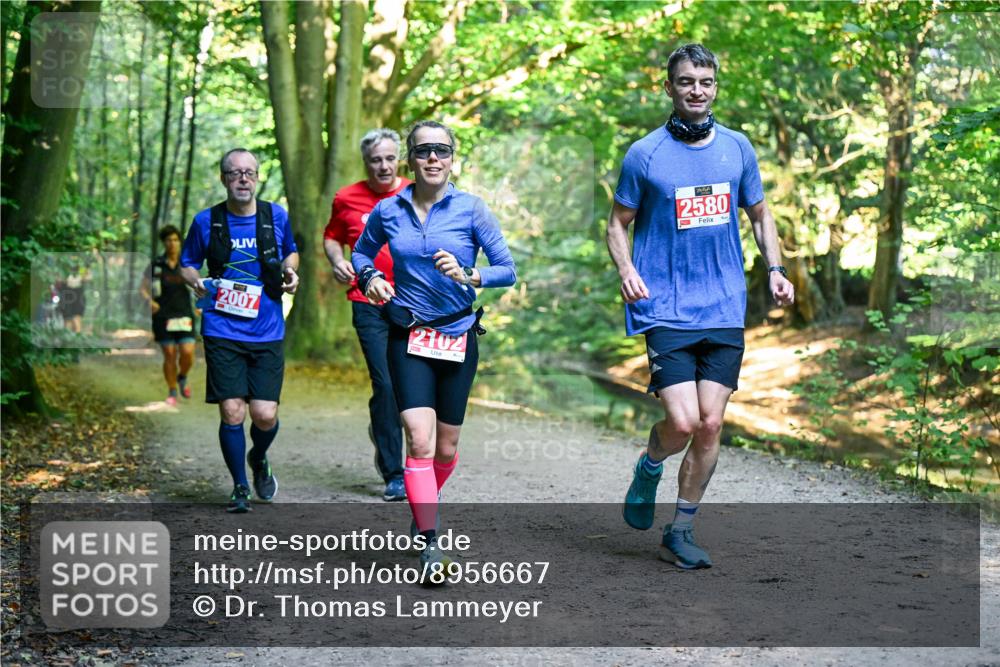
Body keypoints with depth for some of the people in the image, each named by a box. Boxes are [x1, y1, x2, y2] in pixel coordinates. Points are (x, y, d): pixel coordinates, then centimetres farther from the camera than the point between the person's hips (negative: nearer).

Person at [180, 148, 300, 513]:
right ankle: (240, 486, 15)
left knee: (265, 414, -5)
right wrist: (196, 282, -7)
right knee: (232, 412, -7)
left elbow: (291, 252, 22)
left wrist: (290, 271, 1)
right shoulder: (206, 221, 1)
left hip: (267, 332, 1)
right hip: (222, 332, -1)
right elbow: (187, 263, 14)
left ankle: (259, 459, 31)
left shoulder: (276, 216, 4)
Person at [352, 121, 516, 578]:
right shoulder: (388, 212, 0)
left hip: (458, 336, 1)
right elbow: (360, 253, 18)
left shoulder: (471, 209, -5)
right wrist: (370, 277, -3)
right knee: (420, 440, -16)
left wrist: (468, 276, -23)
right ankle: (430, 544, -12)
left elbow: (507, 270, -6)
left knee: (446, 446, 11)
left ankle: (425, 506, 41)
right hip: (408, 337, 0)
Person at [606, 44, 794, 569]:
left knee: (710, 424, 1)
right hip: (665, 309, -3)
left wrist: (774, 269, 6)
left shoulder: (737, 148, 8)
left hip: (725, 309, 3)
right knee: (682, 422, -12)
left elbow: (759, 214, 20)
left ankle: (681, 531, 17)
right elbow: (618, 223, 6)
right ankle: (649, 467, 23)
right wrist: (626, 269, -13)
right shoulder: (644, 155, -2)